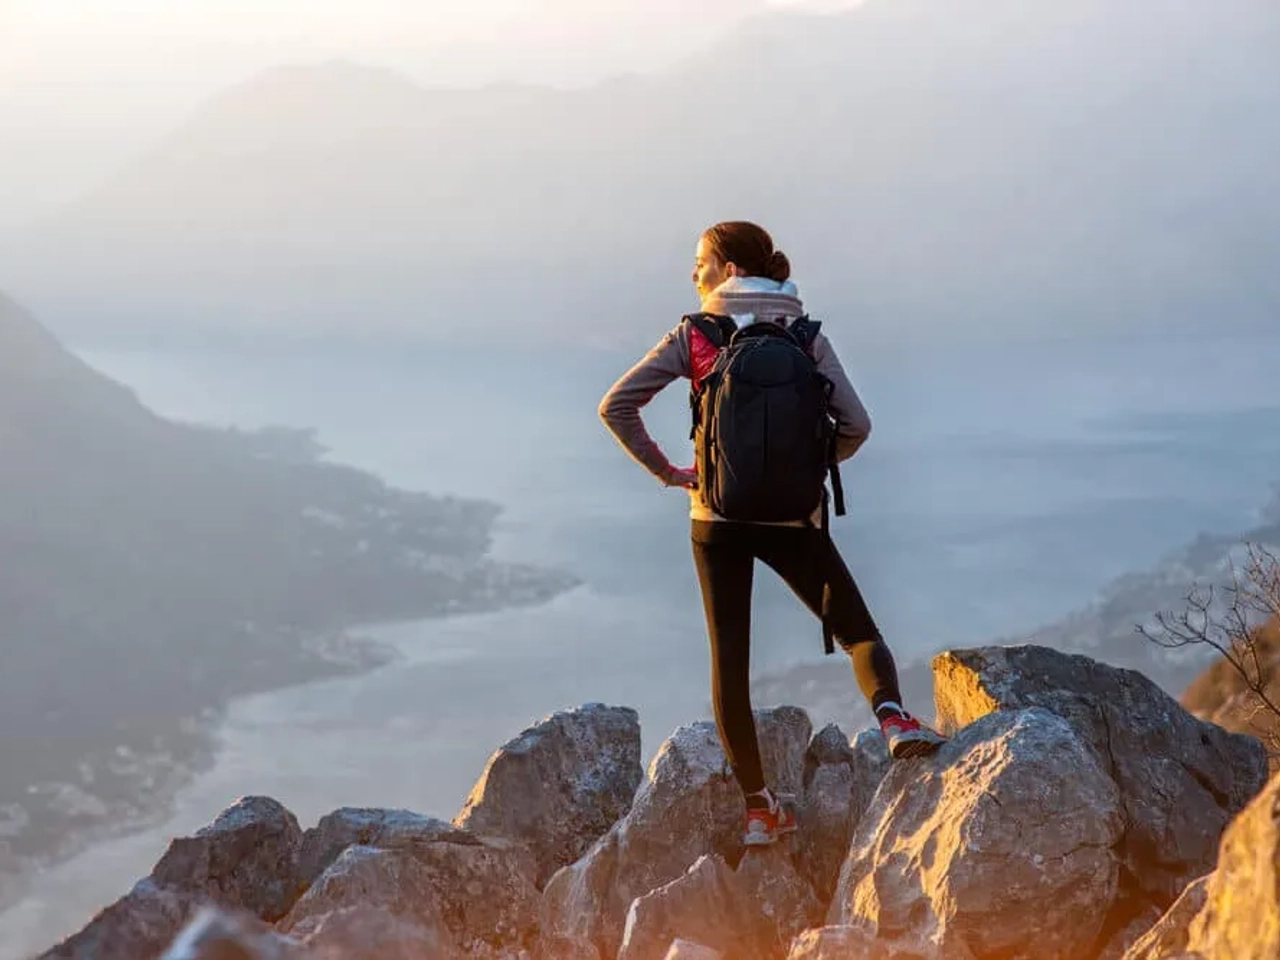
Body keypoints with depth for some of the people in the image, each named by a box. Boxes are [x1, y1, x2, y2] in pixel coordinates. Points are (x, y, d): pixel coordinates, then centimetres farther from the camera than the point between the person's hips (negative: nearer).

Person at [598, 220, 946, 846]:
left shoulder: (694, 335, 0)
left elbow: (616, 406, -6)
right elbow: (855, 425, -4)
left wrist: (665, 471, 1)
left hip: (718, 514, 0)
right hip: (793, 516, 0)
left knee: (729, 659, 7)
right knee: (858, 631, 9)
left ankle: (758, 806, 8)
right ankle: (890, 714, -22)